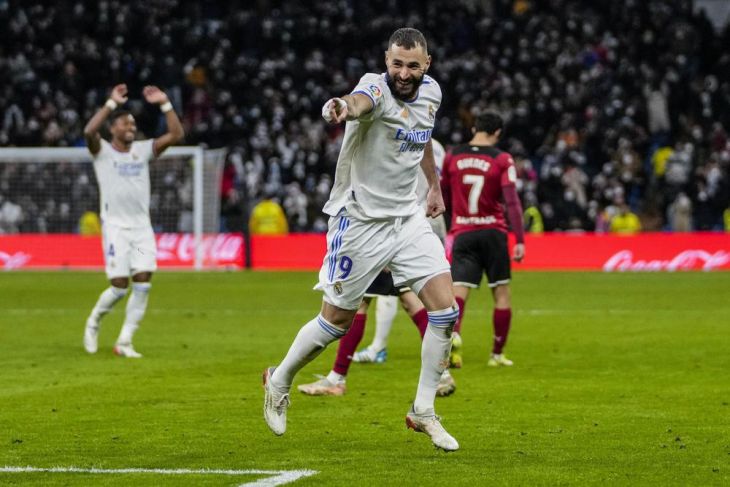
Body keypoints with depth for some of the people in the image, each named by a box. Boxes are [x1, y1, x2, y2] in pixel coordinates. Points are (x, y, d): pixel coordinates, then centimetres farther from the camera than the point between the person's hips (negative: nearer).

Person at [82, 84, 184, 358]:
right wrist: (112, 103, -22)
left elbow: (176, 134, 4)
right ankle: (94, 322, 19)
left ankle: (125, 342, 1)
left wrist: (164, 104, -4)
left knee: (142, 285, -6)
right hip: (115, 226, -4)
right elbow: (89, 131, -23)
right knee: (120, 286, -9)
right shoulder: (102, 151, -1)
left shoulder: (143, 150, 11)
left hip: (142, 226, 4)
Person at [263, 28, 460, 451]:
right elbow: (360, 102, -47)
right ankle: (280, 381, 31)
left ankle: (424, 411, 5)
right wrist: (343, 108, -69)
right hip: (361, 221, -6)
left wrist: (435, 185, 28)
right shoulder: (376, 88, -21)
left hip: (408, 218, 6)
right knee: (338, 321, 4)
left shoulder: (431, 92, 2)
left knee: (445, 310, -8)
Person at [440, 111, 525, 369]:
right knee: (501, 293, 11)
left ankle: (453, 334, -36)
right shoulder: (502, 160, -4)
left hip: (462, 234, 1)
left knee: (459, 290, -6)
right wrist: (520, 240, -11)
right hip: (493, 232, -1)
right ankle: (497, 354, 14)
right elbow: (512, 201, -11)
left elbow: (443, 197, 14)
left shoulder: (452, 156, 4)